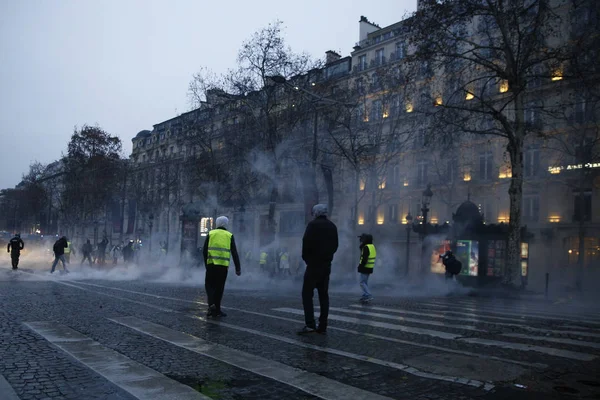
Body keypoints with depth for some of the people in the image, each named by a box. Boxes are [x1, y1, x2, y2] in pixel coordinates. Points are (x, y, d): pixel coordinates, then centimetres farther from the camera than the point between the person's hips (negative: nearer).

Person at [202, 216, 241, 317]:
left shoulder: (211, 234, 9)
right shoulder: (229, 235, 8)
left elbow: (204, 250, 5)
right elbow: (234, 253, 2)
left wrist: (206, 263, 17)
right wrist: (238, 268, 3)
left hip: (211, 264, 0)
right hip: (223, 265, 0)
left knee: (209, 285, 12)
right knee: (219, 287, 9)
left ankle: (211, 304, -9)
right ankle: (216, 310, 12)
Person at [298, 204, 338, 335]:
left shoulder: (313, 225, -9)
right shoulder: (332, 226, 11)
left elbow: (306, 243, -14)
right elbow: (335, 245, 12)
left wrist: (306, 258, 0)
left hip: (314, 264, -6)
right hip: (327, 265, 6)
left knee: (307, 293, -4)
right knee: (324, 295, 9)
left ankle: (310, 324, -13)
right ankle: (322, 326, 9)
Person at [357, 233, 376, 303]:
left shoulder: (366, 248, -18)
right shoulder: (372, 246, 12)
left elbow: (364, 259, -23)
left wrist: (360, 266, -18)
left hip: (365, 268, -10)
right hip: (370, 268, 10)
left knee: (362, 282, -6)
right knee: (365, 282, 16)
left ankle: (368, 296, -13)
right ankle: (365, 296, 20)